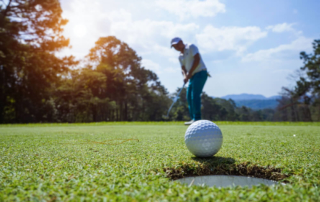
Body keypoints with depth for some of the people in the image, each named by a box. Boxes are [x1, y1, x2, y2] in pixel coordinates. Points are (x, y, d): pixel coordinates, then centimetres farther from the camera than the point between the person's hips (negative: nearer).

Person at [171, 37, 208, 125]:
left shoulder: (191, 47, -3)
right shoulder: (180, 56, 18)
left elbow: (197, 59, -15)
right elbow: (183, 68, 15)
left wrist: (189, 73, -17)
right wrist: (185, 76, -8)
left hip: (200, 73, -9)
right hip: (193, 76, 9)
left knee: (195, 95, -17)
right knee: (189, 96, 4)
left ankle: (197, 118, -16)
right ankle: (193, 118, 9)